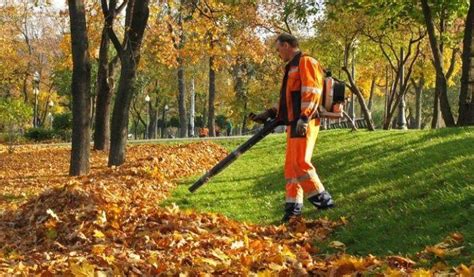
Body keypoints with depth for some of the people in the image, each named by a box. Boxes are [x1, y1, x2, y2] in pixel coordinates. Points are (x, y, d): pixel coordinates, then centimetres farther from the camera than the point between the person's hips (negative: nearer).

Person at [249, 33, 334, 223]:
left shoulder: (305, 62, -5)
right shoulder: (292, 67, 25)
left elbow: (311, 92, -17)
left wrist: (304, 118, -23)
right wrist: (269, 114, 22)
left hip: (305, 123, -10)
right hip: (293, 123, 10)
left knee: (300, 162, -15)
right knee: (291, 165, 8)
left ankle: (322, 200, -9)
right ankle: (293, 206, 11)